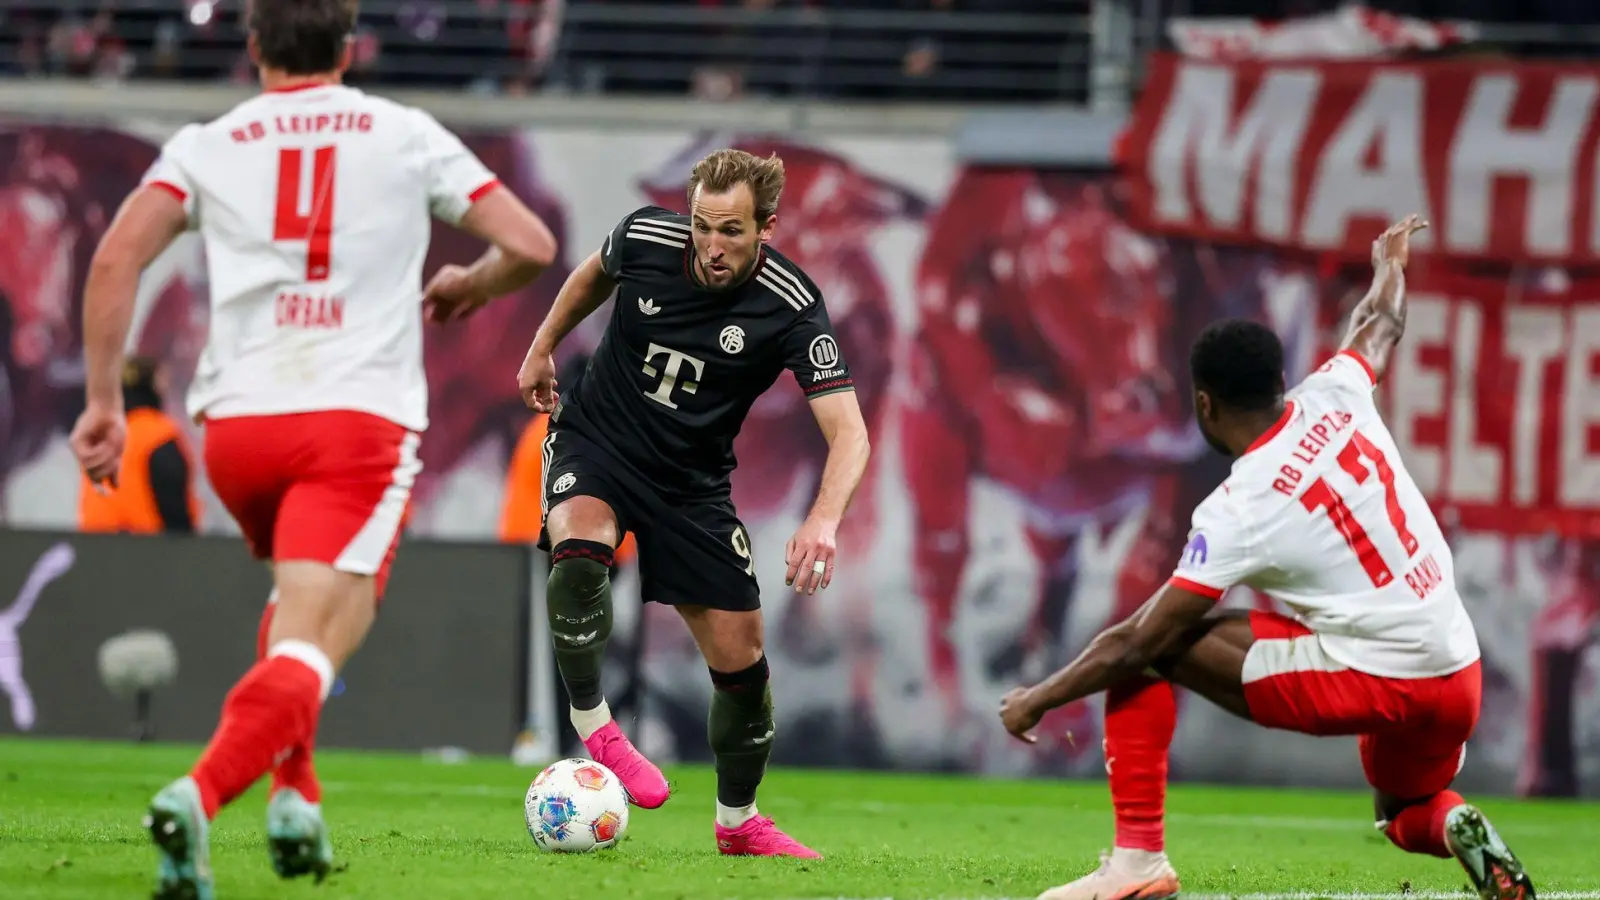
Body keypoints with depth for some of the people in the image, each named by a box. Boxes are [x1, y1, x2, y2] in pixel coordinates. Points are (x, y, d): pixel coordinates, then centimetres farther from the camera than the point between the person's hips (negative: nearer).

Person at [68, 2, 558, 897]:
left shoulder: (207, 146, 12)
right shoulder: (408, 136, 11)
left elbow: (117, 258, -3)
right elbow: (531, 246, 10)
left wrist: (103, 400, 1)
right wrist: (469, 286, 31)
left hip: (236, 421, 3)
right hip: (361, 418, -3)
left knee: (299, 603, 32)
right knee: (311, 646, -13)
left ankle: (297, 796, 19)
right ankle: (199, 796, -38)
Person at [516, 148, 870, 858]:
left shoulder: (790, 307, -23)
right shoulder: (644, 238, -18)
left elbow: (848, 433, -29)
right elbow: (595, 272, 10)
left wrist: (824, 519, -46)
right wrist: (543, 346, 16)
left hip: (691, 481, 1)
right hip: (595, 443, -1)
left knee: (740, 656, 0)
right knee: (579, 546, -35)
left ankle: (738, 820, 23)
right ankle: (593, 728, -19)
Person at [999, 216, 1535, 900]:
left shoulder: (1238, 511, -12)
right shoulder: (1336, 397, 3)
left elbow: (1137, 644, -9)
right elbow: (1381, 324, 28)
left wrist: (1037, 699, 4)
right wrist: (1390, 262, 51)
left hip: (1370, 682, -7)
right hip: (1460, 674, 7)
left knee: (1144, 649, 1)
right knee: (1406, 815, 36)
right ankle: (1452, 827, -1)